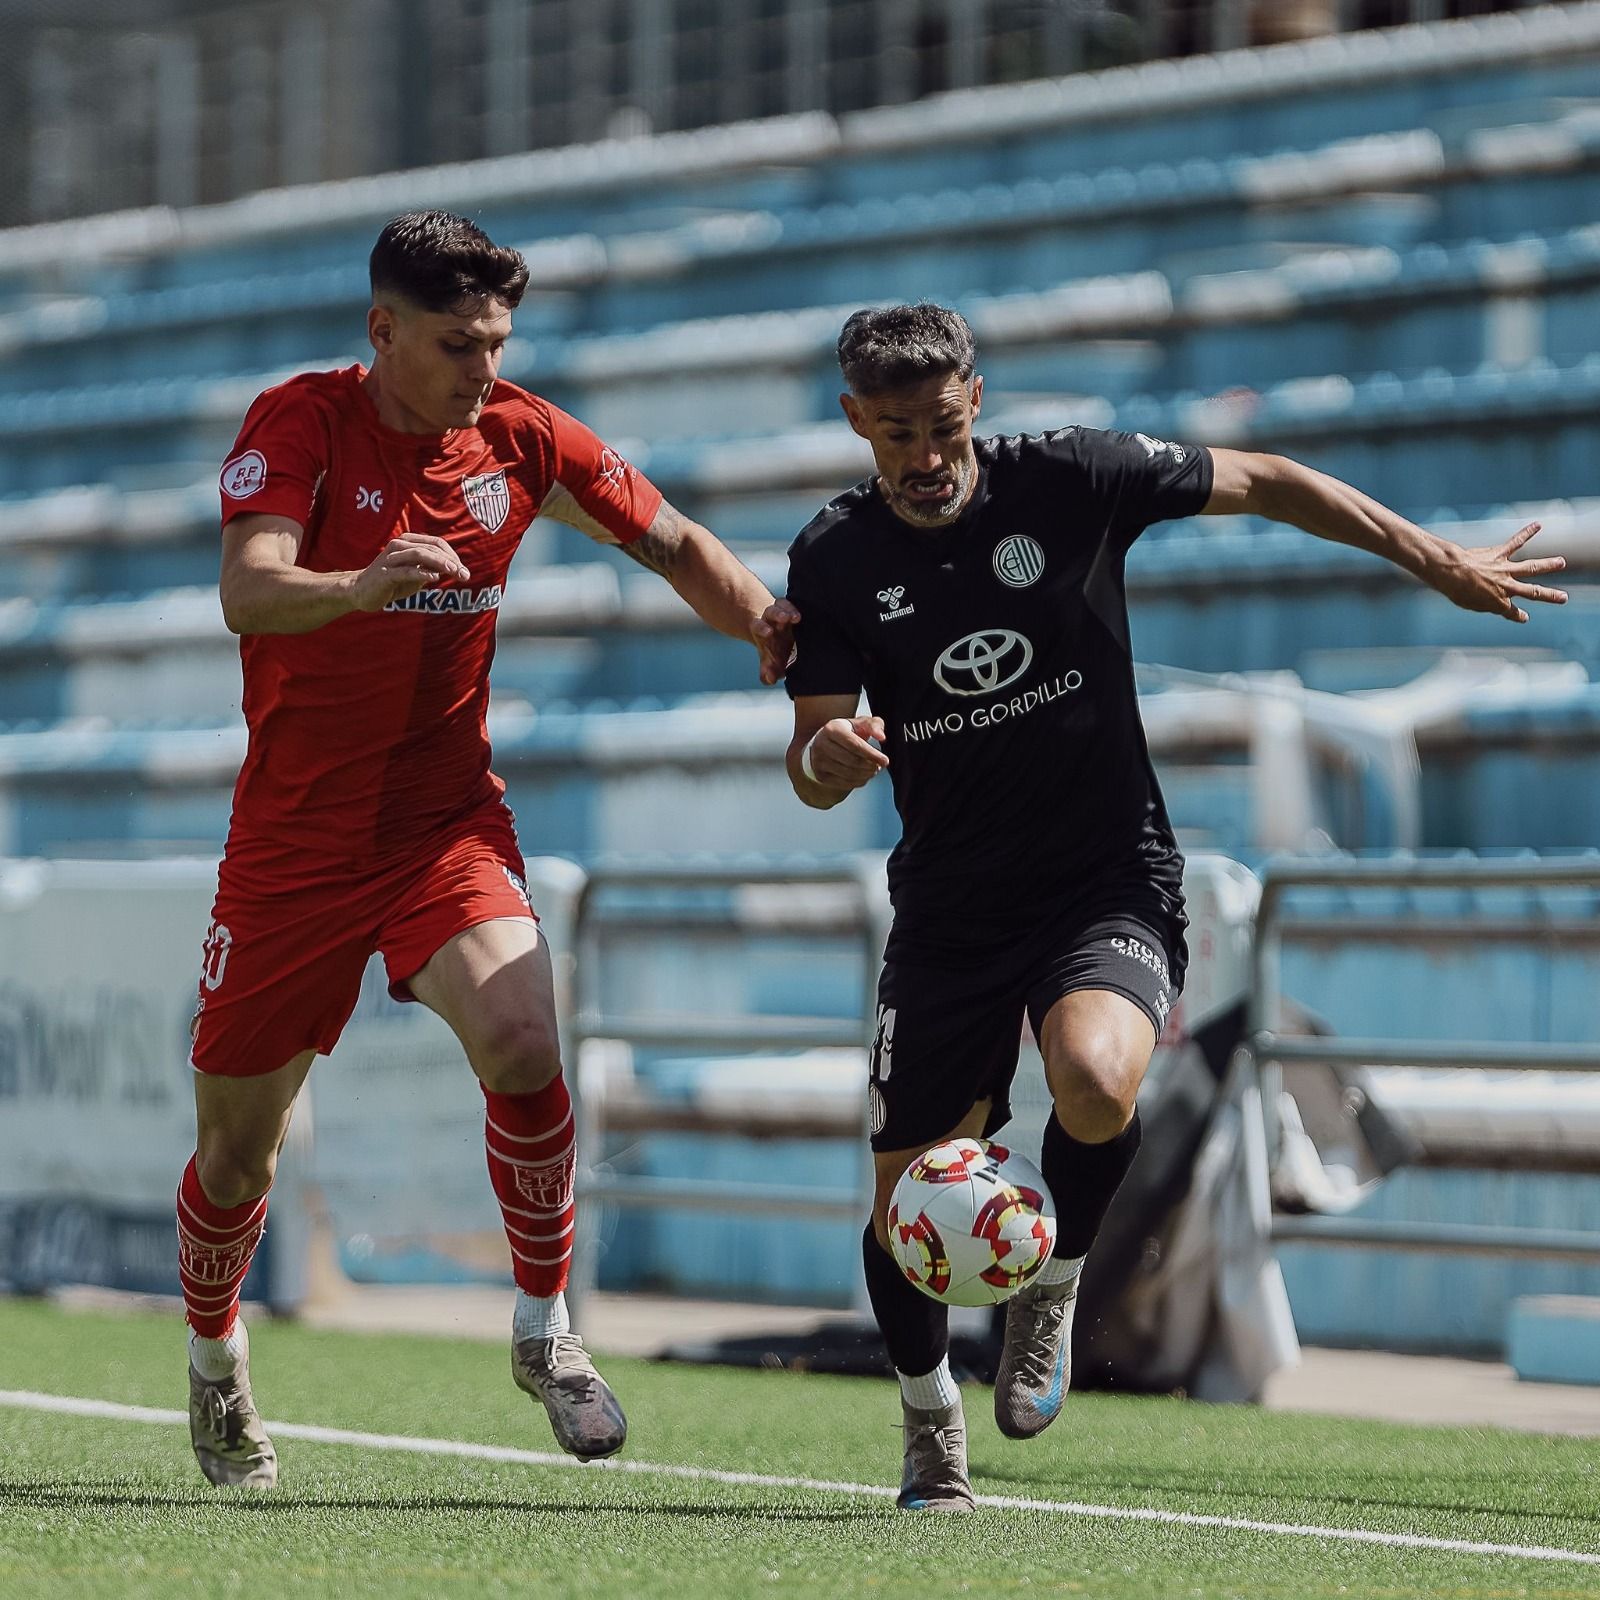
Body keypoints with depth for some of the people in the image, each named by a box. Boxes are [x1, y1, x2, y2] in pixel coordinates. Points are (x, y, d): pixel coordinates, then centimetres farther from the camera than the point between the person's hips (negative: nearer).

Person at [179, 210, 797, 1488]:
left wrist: (769, 626, -9)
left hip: (449, 820, 2)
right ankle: (215, 1358, 35)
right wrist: (360, 587, -48)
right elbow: (247, 594, -28)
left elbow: (674, 546, 11)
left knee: (521, 1038, -26)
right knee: (239, 1135, 6)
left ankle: (544, 1332, -10)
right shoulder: (301, 424, -12)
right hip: (294, 838, -2)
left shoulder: (520, 437, -1)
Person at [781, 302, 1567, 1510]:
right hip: (949, 904, 2)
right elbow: (815, 768, -2)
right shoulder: (834, 560, -4)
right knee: (905, 1209, 1)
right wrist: (826, 755, -28)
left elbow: (1266, 483, 4)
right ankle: (933, 1427, 30)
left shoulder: (1069, 480, -9)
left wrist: (1440, 563, 7)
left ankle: (1055, 1285, -2)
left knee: (1095, 1087, -34)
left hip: (1110, 880, -2)